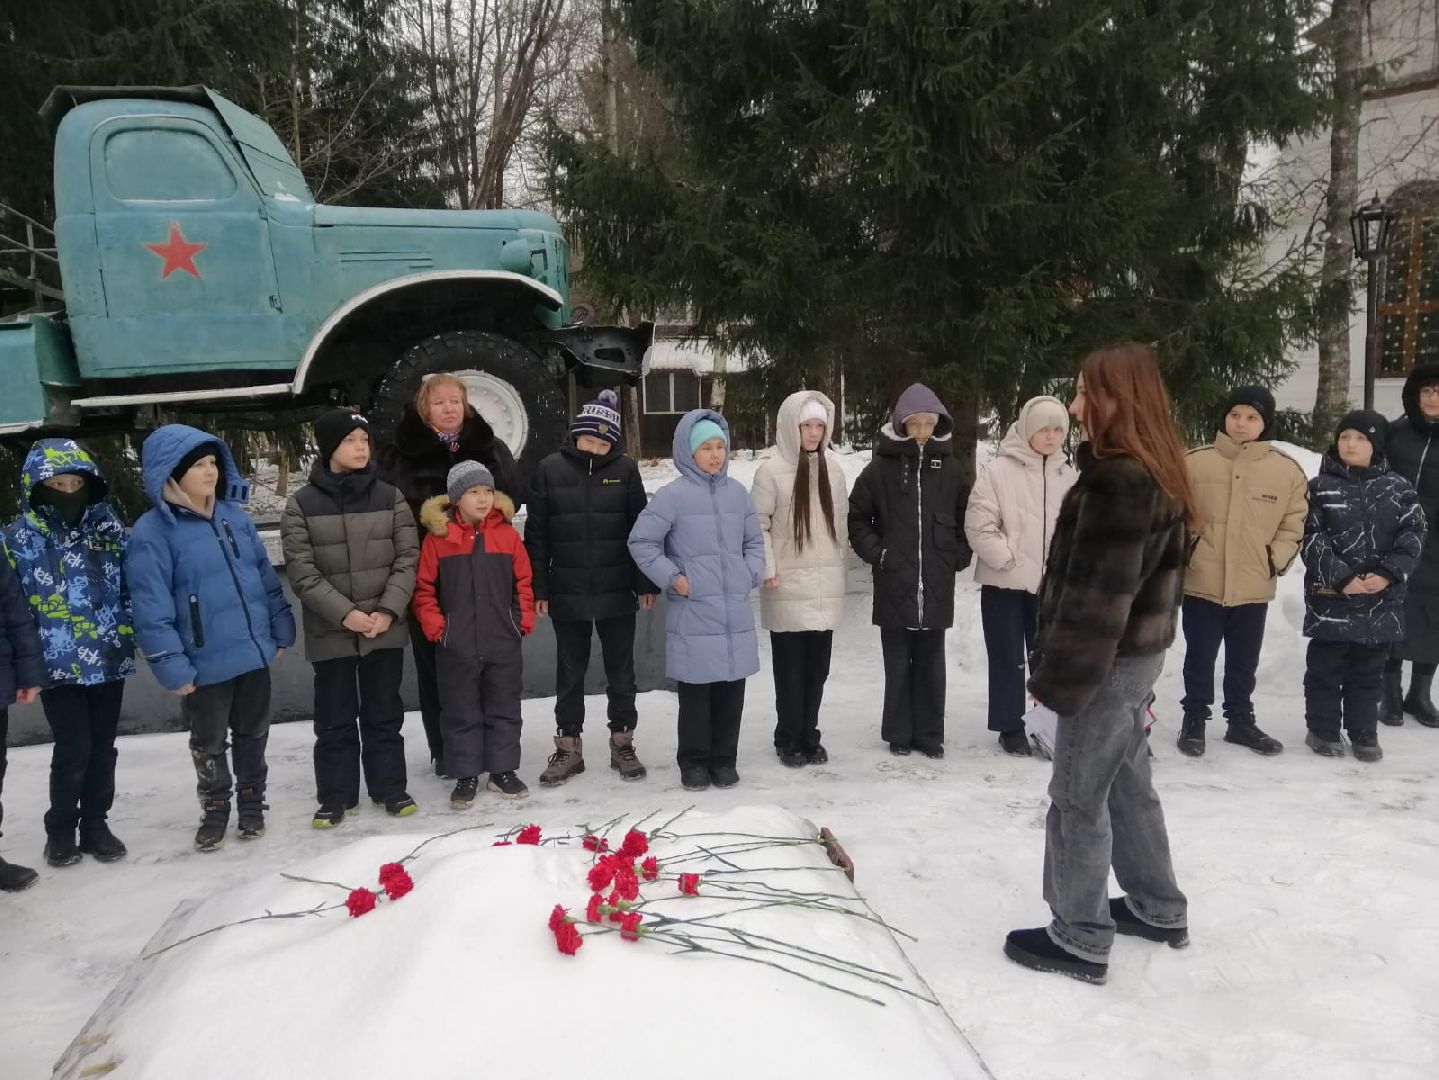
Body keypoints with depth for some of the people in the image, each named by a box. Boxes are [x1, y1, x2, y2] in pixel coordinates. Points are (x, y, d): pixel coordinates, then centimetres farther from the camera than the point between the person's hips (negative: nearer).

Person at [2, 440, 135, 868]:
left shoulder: (109, 527, 4)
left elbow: (130, 586, 10)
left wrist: (129, 633, 4)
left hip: (109, 659, 3)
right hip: (58, 663, -3)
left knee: (102, 746, 12)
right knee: (73, 748, -1)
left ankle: (95, 824, 27)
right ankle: (60, 830, 19)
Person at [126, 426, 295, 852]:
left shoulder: (235, 516, 2)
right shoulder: (152, 532, -14)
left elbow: (266, 577, 10)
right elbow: (151, 609, -15)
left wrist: (281, 630, 9)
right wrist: (172, 666, -17)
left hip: (253, 653, 4)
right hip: (204, 663, -4)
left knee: (253, 733, 17)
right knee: (208, 742, 14)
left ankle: (252, 802, 36)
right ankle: (215, 809, 35)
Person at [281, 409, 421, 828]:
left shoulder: (390, 497, 2)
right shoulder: (302, 505, -3)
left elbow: (407, 558, -1)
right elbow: (302, 572, -8)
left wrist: (388, 611, -12)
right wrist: (345, 614, -17)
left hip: (385, 628, 1)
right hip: (330, 632, -1)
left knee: (384, 713, 11)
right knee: (335, 718, 8)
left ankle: (389, 787, 24)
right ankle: (335, 794, 21)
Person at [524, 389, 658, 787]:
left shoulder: (625, 469, -1)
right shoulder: (551, 469, -2)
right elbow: (536, 533, 0)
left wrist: (646, 582, 0)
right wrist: (538, 588, -2)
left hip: (617, 592, 0)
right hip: (567, 593, 0)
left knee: (621, 670, 11)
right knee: (570, 672, 12)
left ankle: (622, 742, 25)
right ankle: (568, 747, 24)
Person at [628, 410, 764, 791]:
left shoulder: (737, 492, 8)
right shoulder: (673, 495, -6)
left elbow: (755, 541, 18)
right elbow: (641, 541, -4)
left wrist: (752, 573, 5)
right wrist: (672, 578, -8)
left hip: (736, 612, 4)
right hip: (693, 615, -4)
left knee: (731, 691, 10)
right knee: (695, 693, 3)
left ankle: (724, 759, 24)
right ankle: (694, 762, 18)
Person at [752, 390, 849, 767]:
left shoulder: (833, 469, 8)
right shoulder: (772, 470, -7)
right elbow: (758, 524, -7)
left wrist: (838, 561, 12)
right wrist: (767, 570, -12)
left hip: (826, 586, 4)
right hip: (787, 587, -4)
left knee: (817, 666, 10)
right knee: (790, 667, 2)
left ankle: (809, 735, 22)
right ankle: (789, 739, 15)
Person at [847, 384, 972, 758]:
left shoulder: (949, 467, 5)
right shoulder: (882, 466, -2)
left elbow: (967, 516, 14)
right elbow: (857, 516, 2)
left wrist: (958, 556, 5)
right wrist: (877, 553, -5)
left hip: (937, 586, 2)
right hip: (894, 584, -2)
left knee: (930, 663, 9)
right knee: (898, 664, 6)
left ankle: (930, 734, 19)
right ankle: (899, 734, 17)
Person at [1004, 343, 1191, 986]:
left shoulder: (1117, 479, -23)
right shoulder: (1155, 473, 10)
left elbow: (1097, 592, -25)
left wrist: (1059, 677, -19)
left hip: (1109, 661, -10)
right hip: (1136, 653, 10)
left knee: (1078, 796, 2)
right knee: (1127, 783, 22)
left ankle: (1080, 940, 14)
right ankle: (1159, 910, 36)